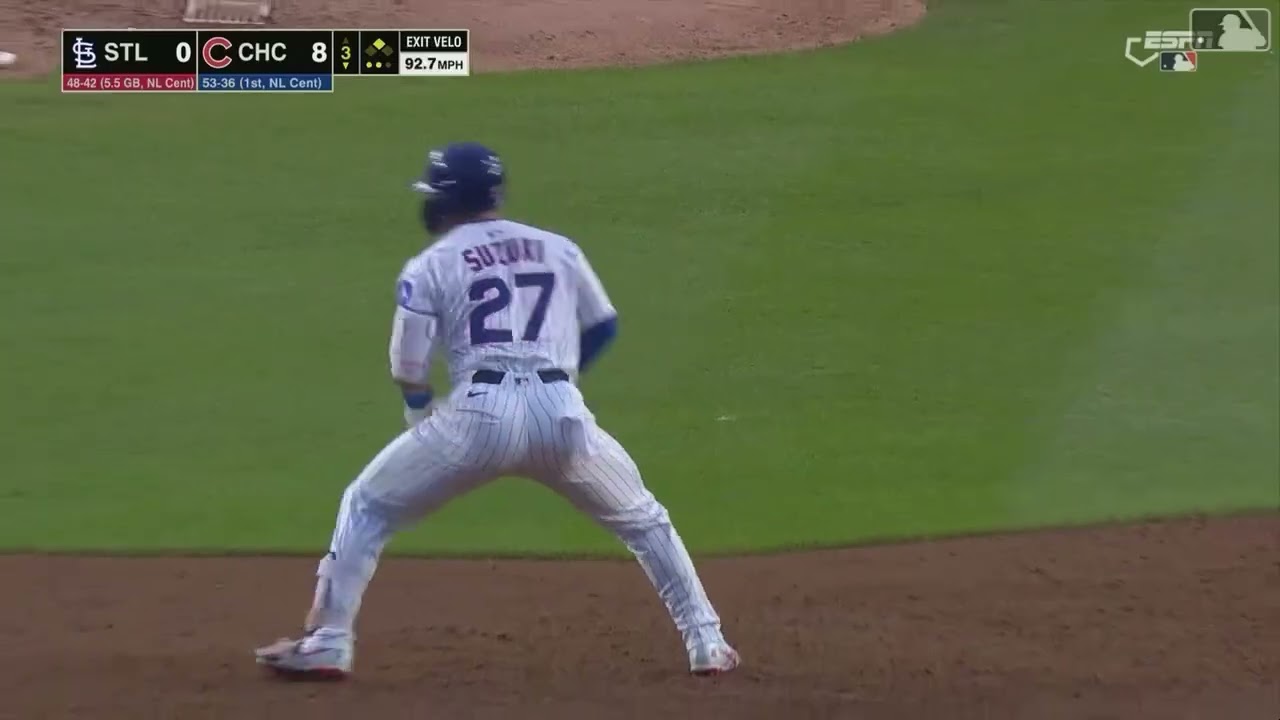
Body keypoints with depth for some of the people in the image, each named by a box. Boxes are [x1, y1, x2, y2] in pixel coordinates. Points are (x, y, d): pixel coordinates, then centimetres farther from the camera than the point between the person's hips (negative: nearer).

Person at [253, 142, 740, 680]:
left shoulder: (430, 266, 9)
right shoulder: (559, 249, 19)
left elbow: (408, 373, 3)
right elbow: (603, 326, 23)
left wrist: (419, 409, 24)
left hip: (479, 413, -3)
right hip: (563, 413, 3)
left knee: (367, 505, 15)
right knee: (642, 519, 22)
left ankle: (328, 644, 7)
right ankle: (706, 644, 14)